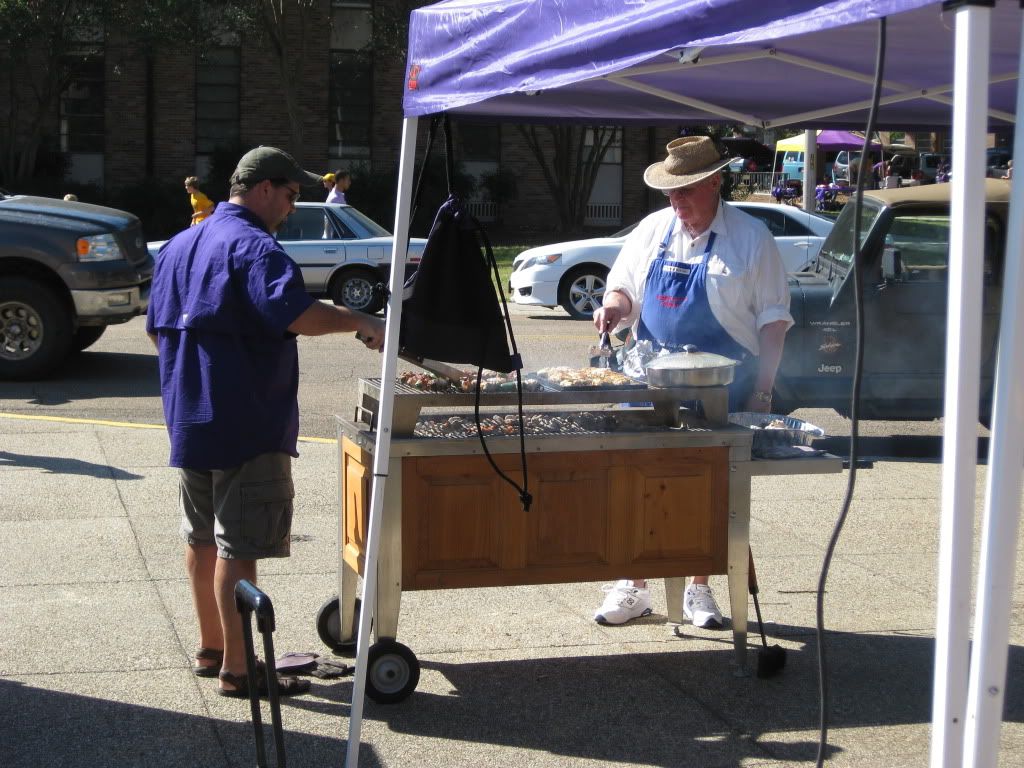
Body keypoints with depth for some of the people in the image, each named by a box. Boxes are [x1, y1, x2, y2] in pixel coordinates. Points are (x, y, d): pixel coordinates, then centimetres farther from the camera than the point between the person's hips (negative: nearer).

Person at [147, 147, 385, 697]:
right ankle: (236, 669, 2)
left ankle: (210, 649, 28)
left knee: (202, 539, 17)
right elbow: (293, 312, -30)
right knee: (238, 549, -4)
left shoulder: (179, 245, 14)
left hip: (188, 418, 9)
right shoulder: (254, 246, -15)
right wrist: (359, 322, -19)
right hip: (245, 424, -9)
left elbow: (157, 327, 20)